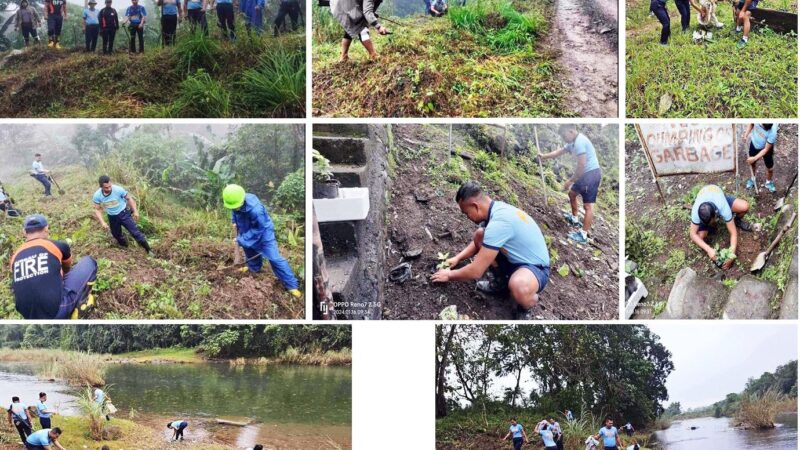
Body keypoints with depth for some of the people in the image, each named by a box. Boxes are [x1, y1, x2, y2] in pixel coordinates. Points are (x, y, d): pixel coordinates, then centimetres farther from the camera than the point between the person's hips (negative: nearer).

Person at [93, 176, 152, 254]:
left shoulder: (118, 189, -27)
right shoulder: (97, 196, -21)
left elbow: (129, 198, -10)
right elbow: (97, 210, -9)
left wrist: (135, 211, -11)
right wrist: (102, 222, -21)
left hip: (123, 213, -3)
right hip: (112, 217, 3)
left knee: (135, 232, -7)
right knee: (117, 235, 19)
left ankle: (148, 250, 2)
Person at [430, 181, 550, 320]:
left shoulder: (498, 223, -31)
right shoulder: (496, 208, -3)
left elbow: (475, 271, -25)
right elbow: (477, 243, 20)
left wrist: (449, 275, -8)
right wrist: (457, 258, 10)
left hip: (535, 268, -9)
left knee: (518, 287, -42)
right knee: (479, 235, 2)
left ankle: (527, 305, -6)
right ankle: (501, 281, 16)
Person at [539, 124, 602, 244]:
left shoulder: (579, 142, -19)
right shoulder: (574, 142, 13)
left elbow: (581, 165, -23)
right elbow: (559, 152, 30)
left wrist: (570, 181, -15)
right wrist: (544, 156, 35)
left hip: (591, 174, -11)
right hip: (586, 174, 11)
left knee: (588, 205, -11)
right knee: (572, 193, 29)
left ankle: (583, 235, -13)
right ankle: (574, 219, 45)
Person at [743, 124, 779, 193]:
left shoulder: (772, 132, -41)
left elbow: (766, 149, -30)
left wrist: (754, 158, -32)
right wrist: (746, 135, -18)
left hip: (766, 148, -3)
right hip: (754, 144, 3)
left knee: (769, 168, 10)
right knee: (752, 163, 22)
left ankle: (769, 182, 41)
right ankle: (753, 178, 50)